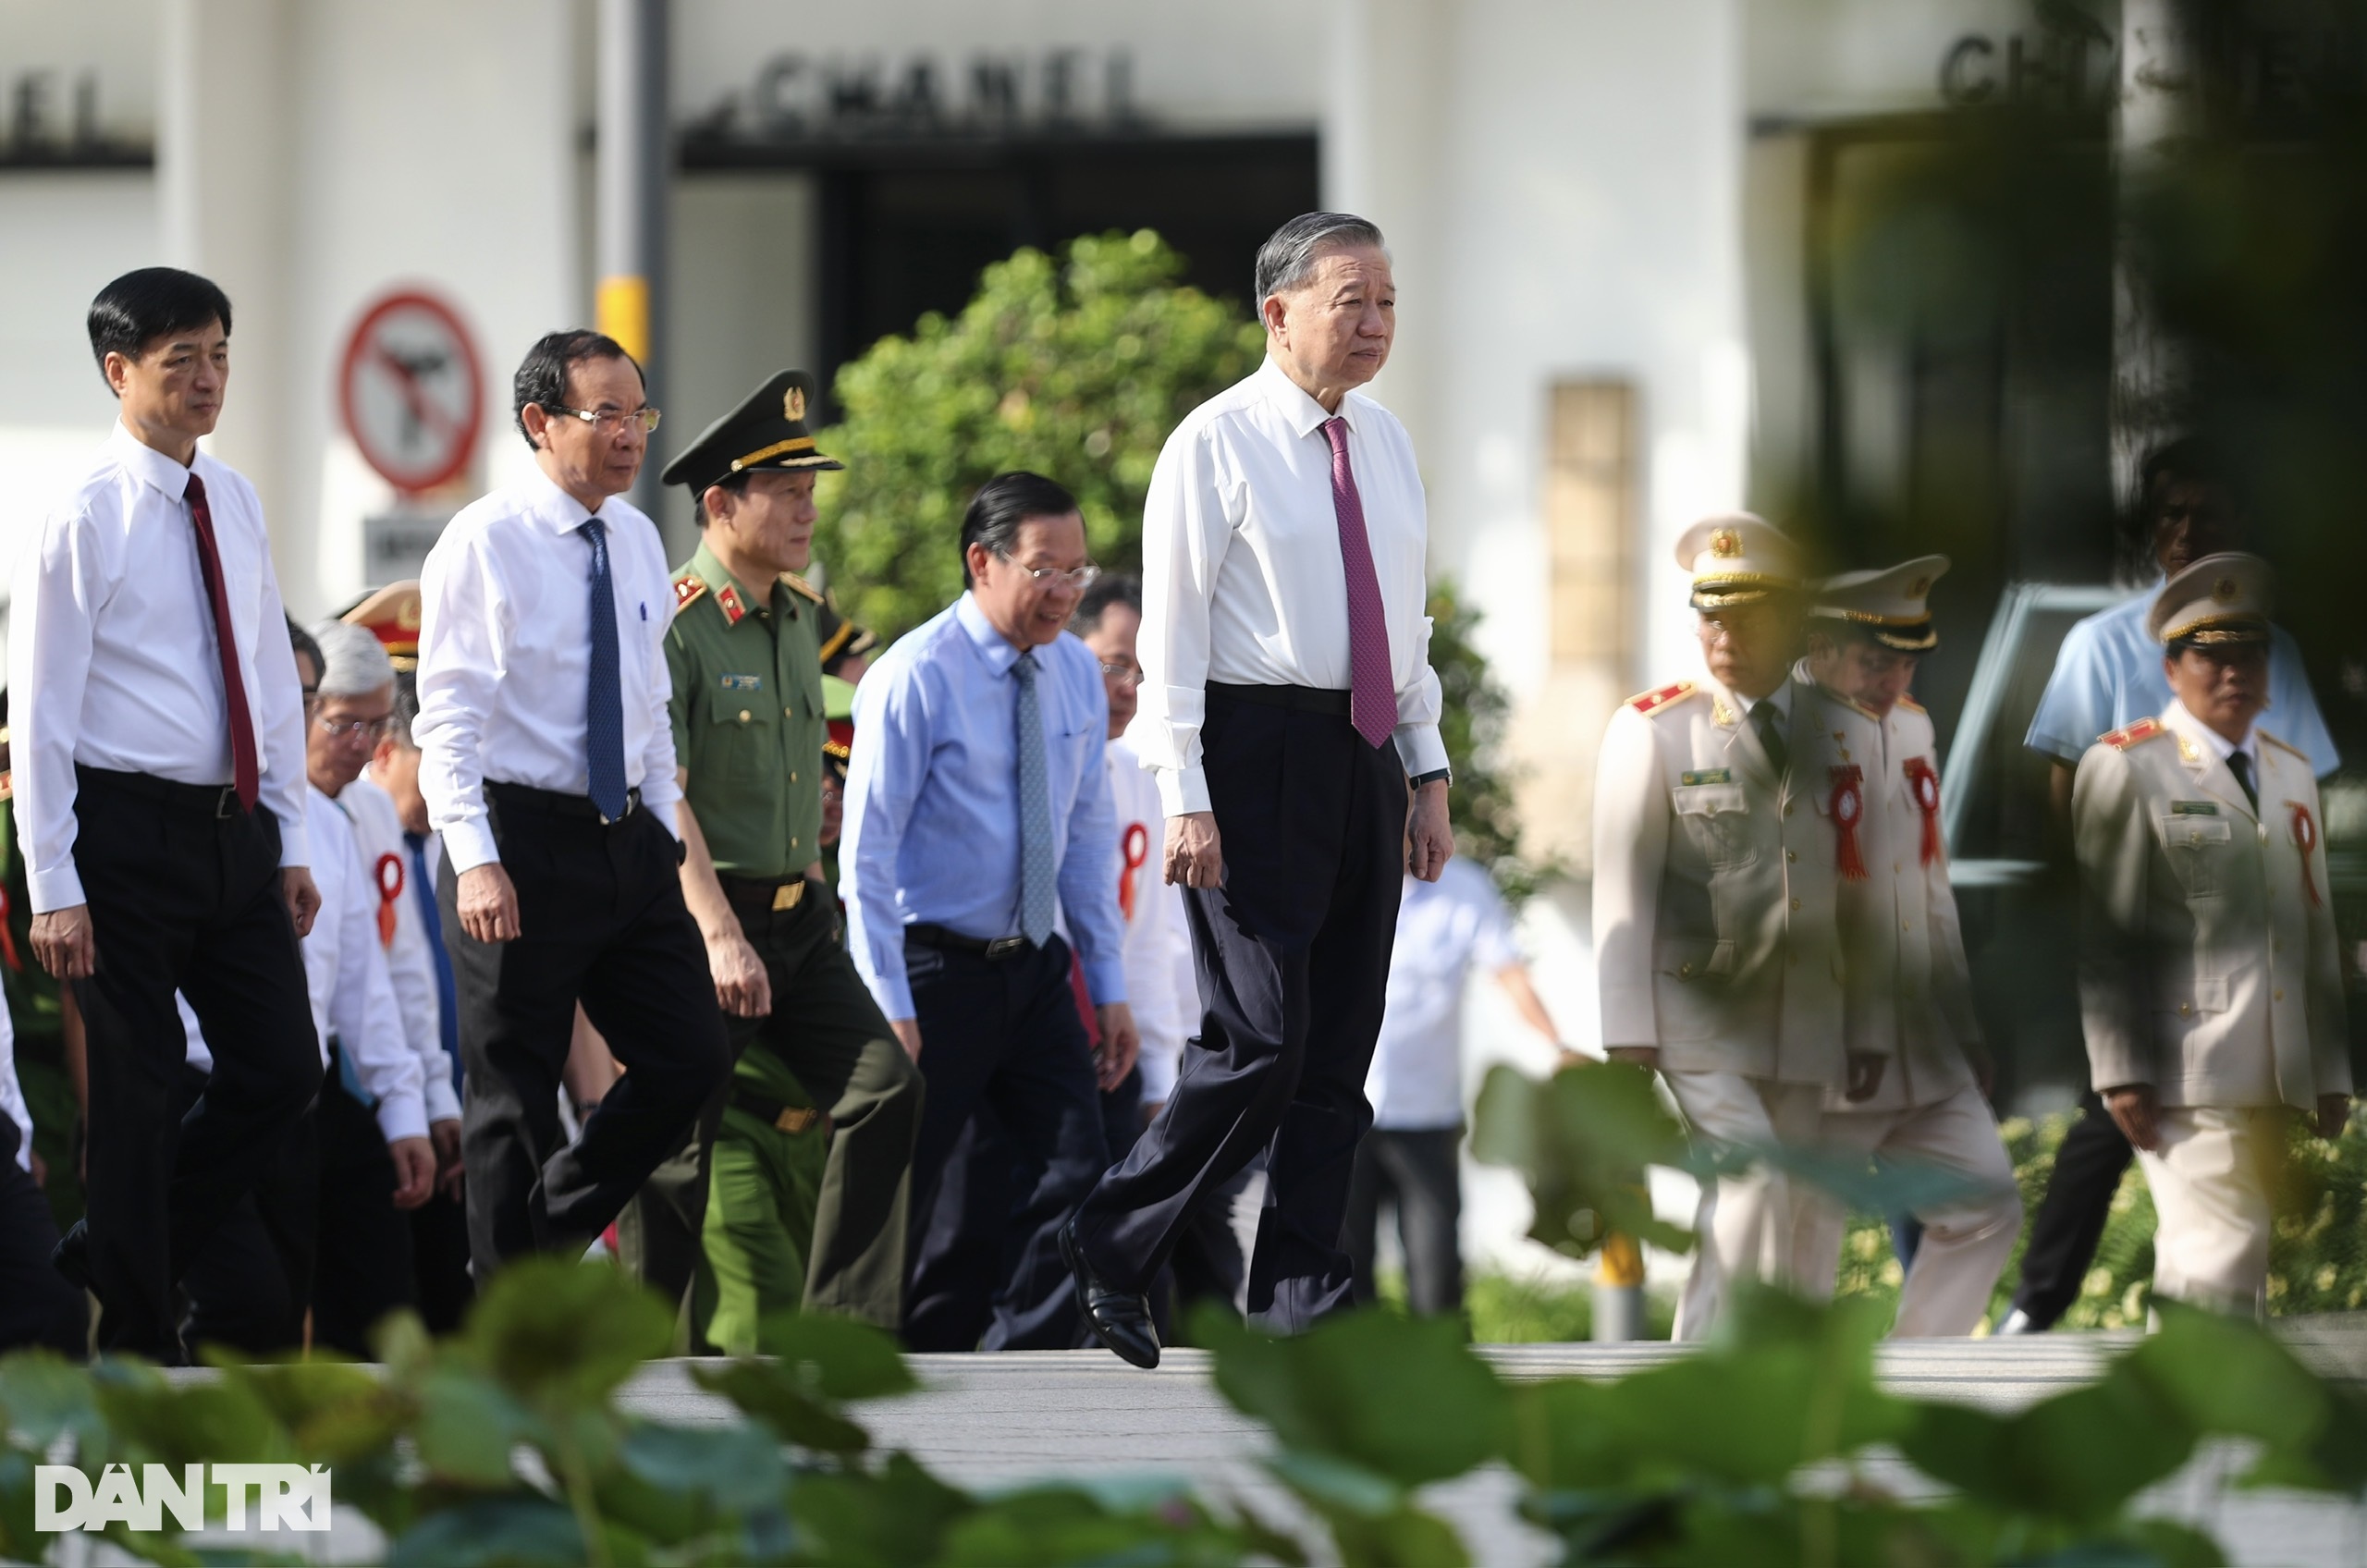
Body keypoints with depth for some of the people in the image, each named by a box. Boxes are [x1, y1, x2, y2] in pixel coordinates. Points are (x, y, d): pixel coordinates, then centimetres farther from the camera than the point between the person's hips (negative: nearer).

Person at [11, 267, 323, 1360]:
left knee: (281, 1069, 5)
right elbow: (40, 710, -10)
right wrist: (53, 886, -14)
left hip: (233, 827, 7)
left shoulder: (235, 505, 10)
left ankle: (111, 1259, 21)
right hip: (130, 828, -7)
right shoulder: (84, 518, -9)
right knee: (134, 1092, 1)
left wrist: (289, 840, 13)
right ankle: (136, 1349, 11)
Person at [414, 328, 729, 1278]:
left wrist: (666, 834, 15)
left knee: (693, 1056, 2)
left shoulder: (638, 541, 12)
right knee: (513, 1094, 1)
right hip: (525, 840, -7)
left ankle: (561, 1222, 22)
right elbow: (449, 718, -14)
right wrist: (476, 860, -23)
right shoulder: (486, 542, -10)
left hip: (629, 843, 7)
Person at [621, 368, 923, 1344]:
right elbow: (660, 797, -19)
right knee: (679, 1143, -2)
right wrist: (720, 935, -25)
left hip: (798, 921, 7)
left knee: (886, 1088, -7)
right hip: (696, 922, -7)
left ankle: (841, 1327, -4)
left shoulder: (801, 613, 12)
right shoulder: (674, 625, -13)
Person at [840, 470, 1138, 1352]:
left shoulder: (1075, 675, 6)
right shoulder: (915, 678, -14)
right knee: (902, 1196, 1)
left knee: (1079, 1172, -5)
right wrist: (892, 1012, -19)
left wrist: (1109, 988, 9)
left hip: (1034, 971, 6)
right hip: (936, 970, -6)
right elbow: (866, 856, -15)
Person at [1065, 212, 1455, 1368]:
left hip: (1364, 756, 7)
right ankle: (1113, 1251, 1)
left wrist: (1428, 772, 13)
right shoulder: (1216, 444, -7)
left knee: (1340, 1045, 6)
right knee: (1259, 1039, -13)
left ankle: (1300, 1296, 11)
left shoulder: (1386, 442, 13)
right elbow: (1171, 629, -9)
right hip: (1258, 750, -7)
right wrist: (1185, 799, -15)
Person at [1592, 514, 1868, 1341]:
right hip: (1695, 1016, -4)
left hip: (1803, 1020, 4)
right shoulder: (1651, 730, -3)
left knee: (1792, 1216, 4)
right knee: (1754, 1180, -20)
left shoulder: (1836, 732, 7)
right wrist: (1628, 1038, -13)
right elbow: (1624, 890, -6)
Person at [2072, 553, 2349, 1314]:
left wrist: (2330, 1073, 15)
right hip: (2188, 1078, -6)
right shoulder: (2124, 768, -1)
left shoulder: (2294, 772, 18)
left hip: (2276, 1080, 6)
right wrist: (2120, 1072, -13)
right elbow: (2101, 936, -6)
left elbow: (2318, 930, 19)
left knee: (2196, 1265, 10)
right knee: (2219, 1265, -14)